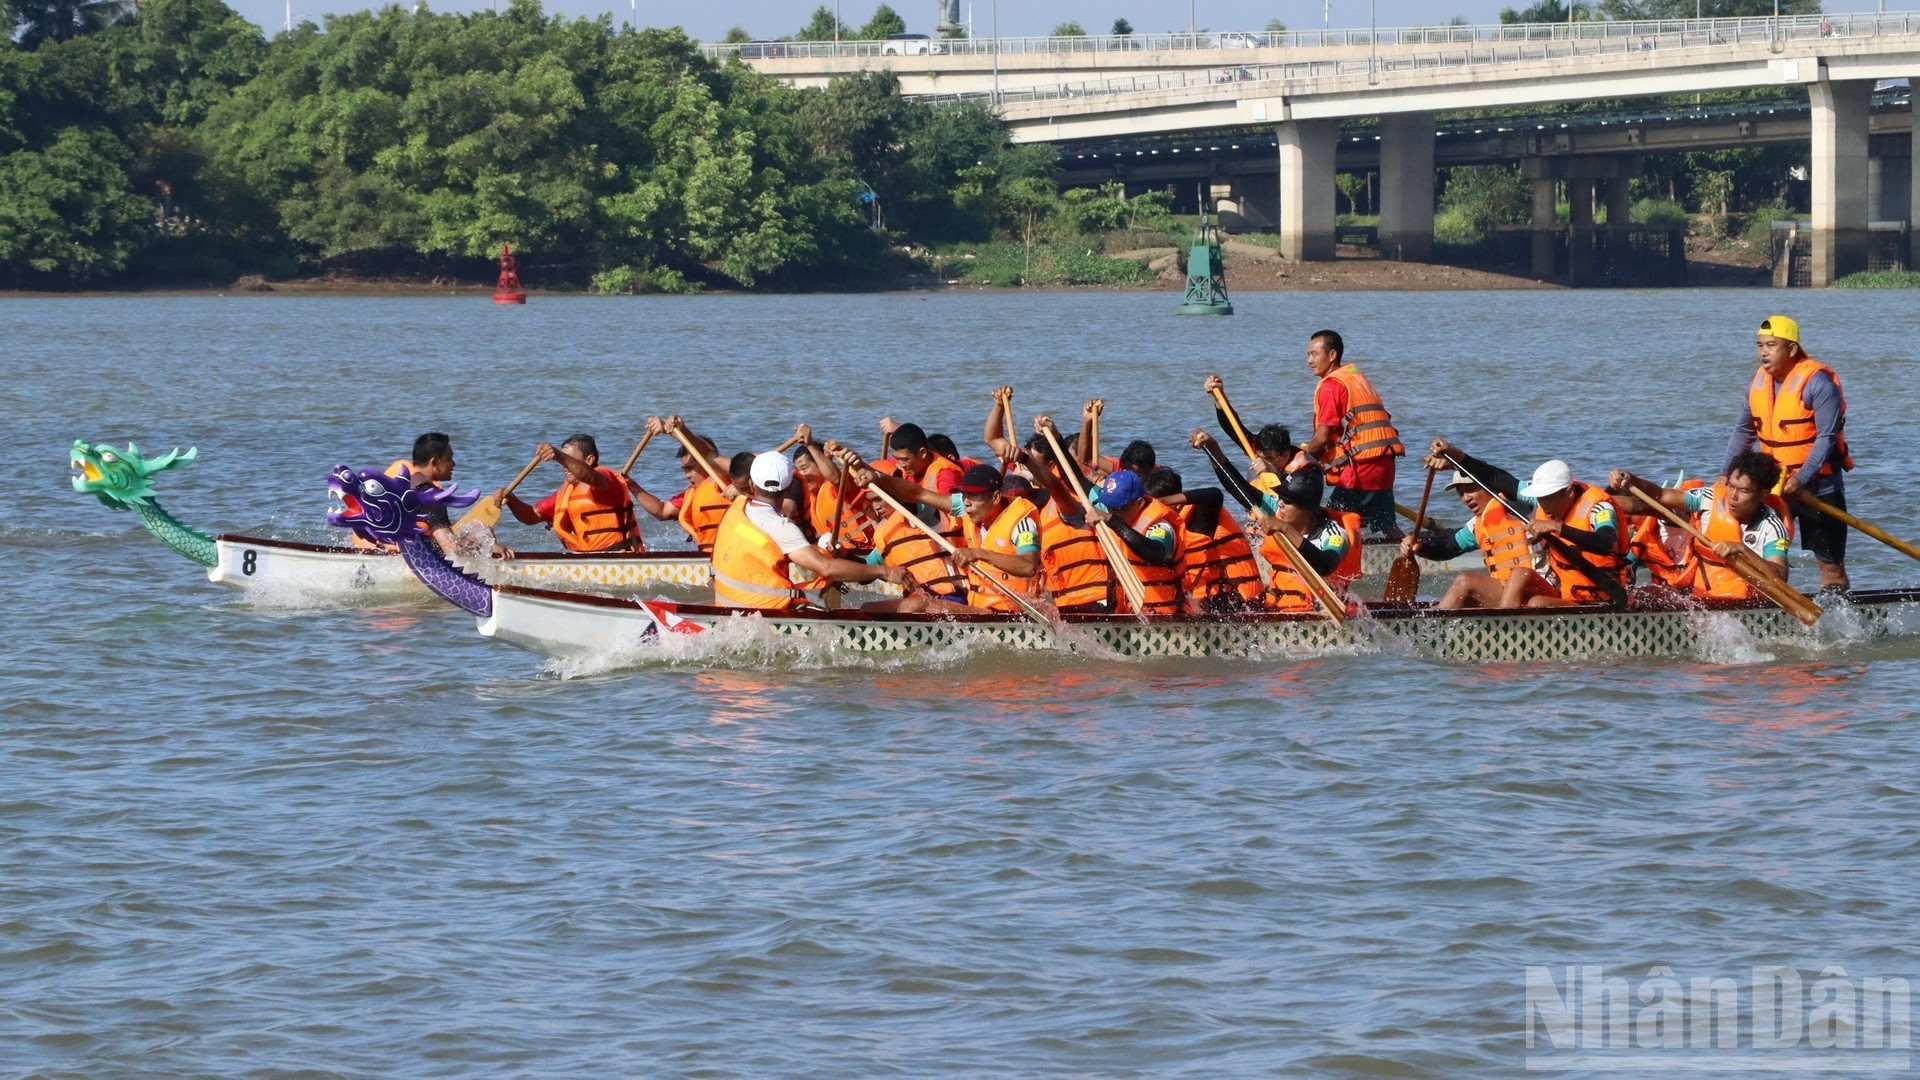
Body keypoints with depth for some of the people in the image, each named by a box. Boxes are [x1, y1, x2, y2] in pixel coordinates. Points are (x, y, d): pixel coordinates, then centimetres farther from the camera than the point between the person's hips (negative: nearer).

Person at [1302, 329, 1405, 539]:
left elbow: (1322, 437, -13)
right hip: (1384, 464, 9)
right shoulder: (1357, 377, 19)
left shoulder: (1331, 386, -8)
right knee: (1388, 528, 14)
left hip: (1359, 467, -9)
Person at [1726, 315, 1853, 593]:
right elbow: (1744, 431, 14)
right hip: (1773, 484, 6)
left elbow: (1826, 437, -22)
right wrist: (1727, 473, 6)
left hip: (1817, 484, -6)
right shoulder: (1758, 381, 4)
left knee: (1830, 564, 0)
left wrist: (1800, 480, -30)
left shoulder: (1818, 382, -17)